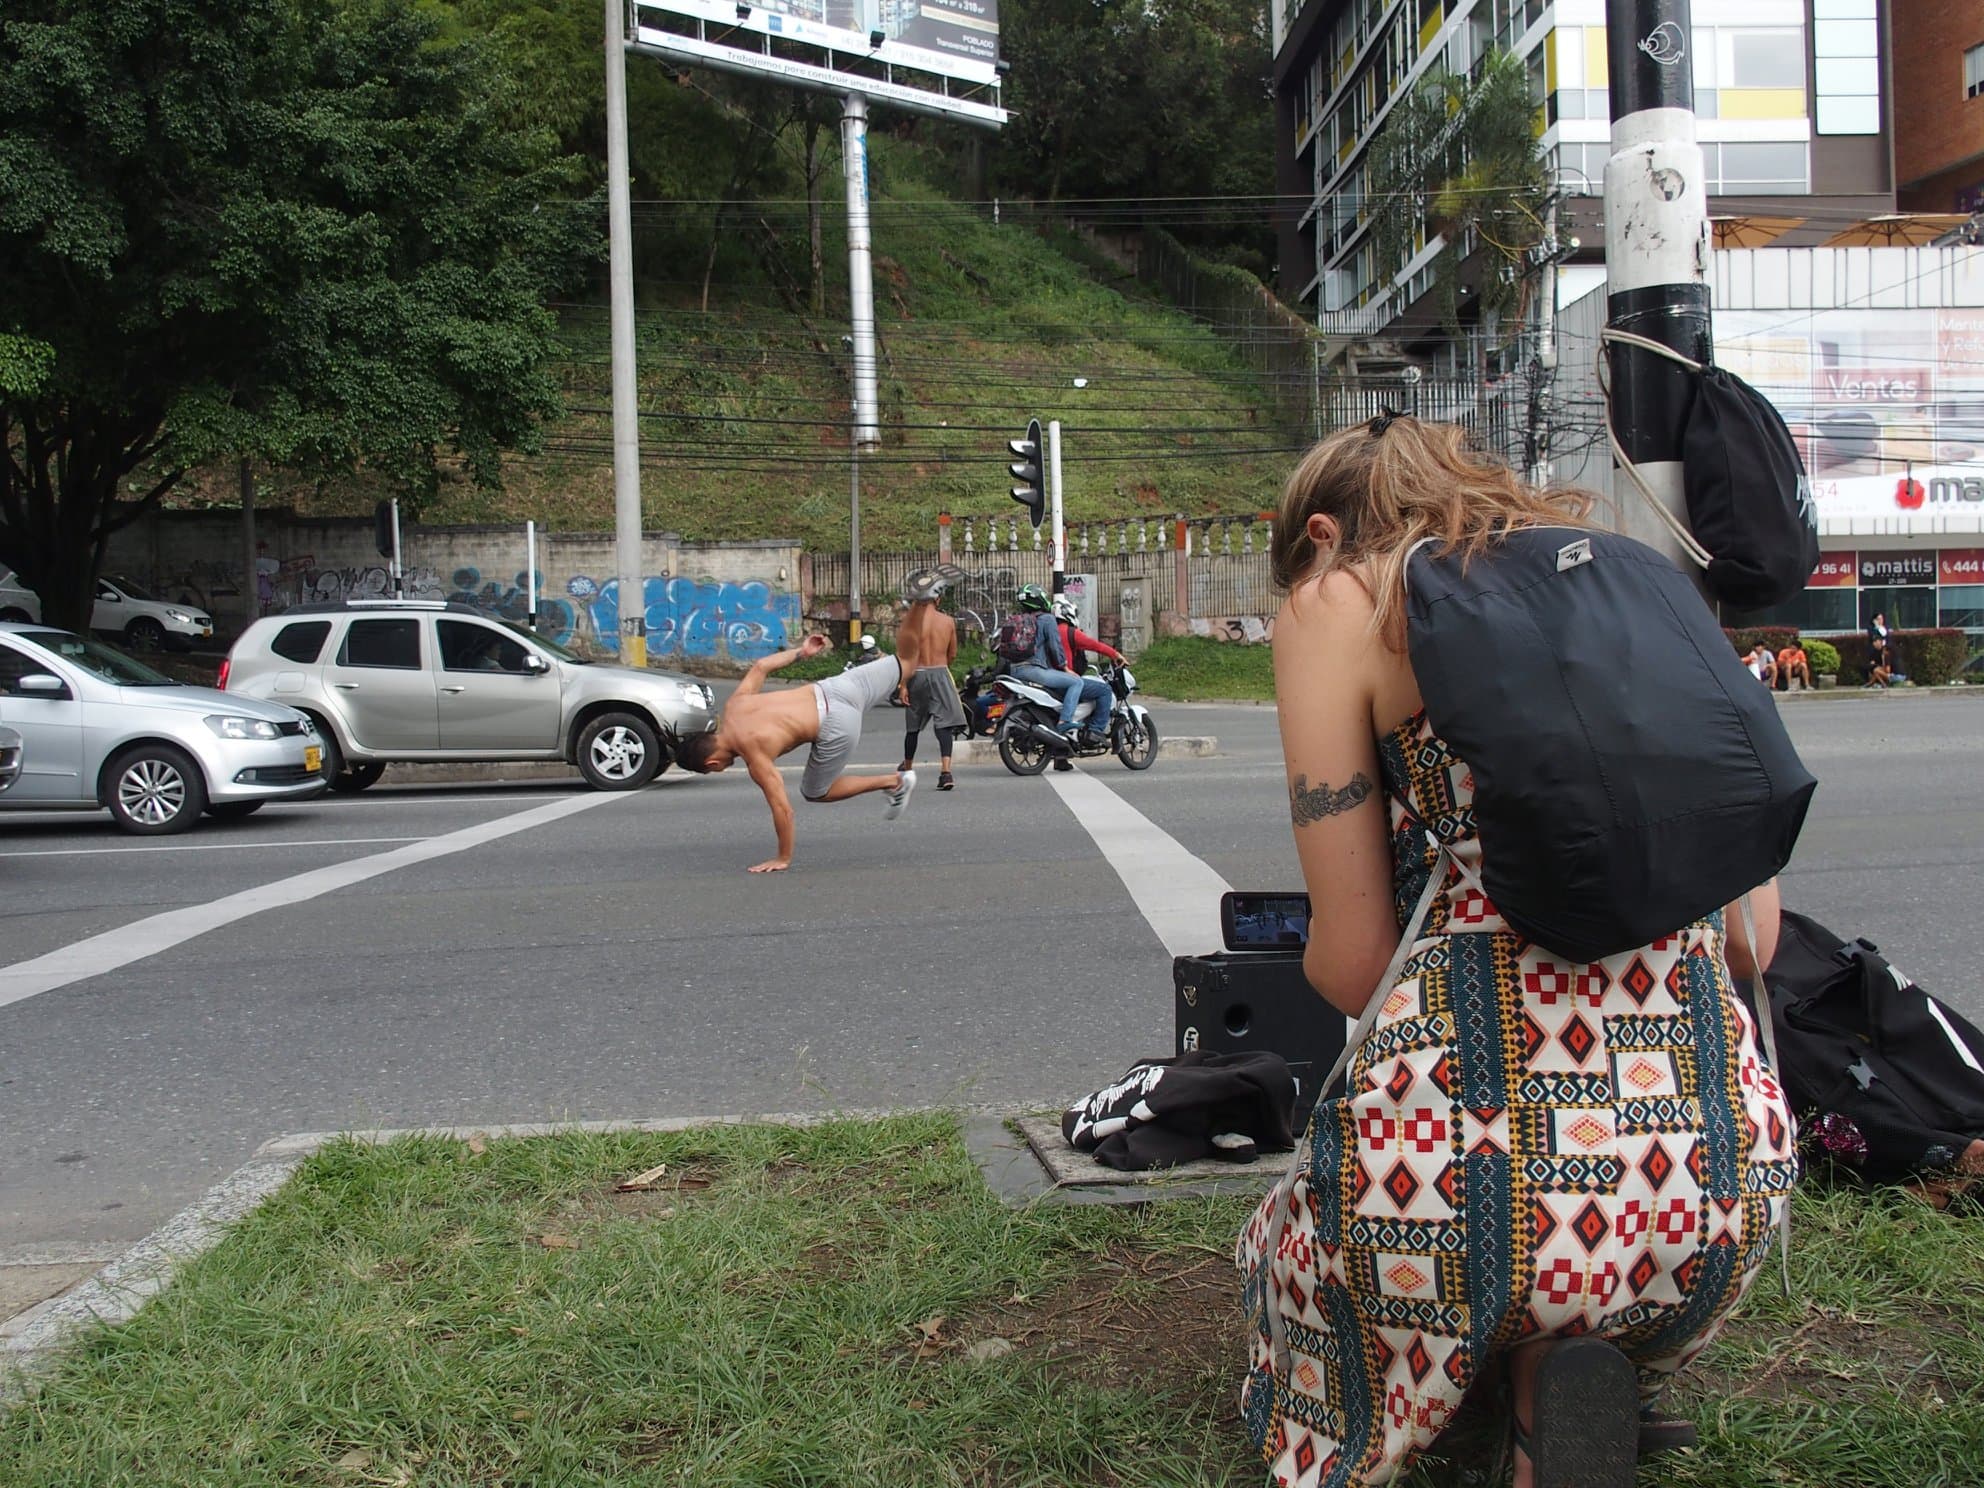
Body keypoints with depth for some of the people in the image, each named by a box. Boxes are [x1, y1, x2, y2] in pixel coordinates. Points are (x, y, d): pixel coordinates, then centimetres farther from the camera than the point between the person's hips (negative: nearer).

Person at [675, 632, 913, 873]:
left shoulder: (754, 755, -16)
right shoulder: (734, 706, 3)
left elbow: (782, 808, -16)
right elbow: (759, 666, 14)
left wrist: (784, 858, -6)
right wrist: (801, 651, 26)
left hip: (837, 727, -7)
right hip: (829, 689, 7)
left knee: (814, 792, 12)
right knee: (906, 665, 20)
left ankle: (894, 782, 14)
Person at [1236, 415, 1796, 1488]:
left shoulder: (1333, 603, 3)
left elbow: (1350, 965, -1)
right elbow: (1754, 935, 13)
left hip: (1474, 1140, -5)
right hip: (1723, 1162, 5)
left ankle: (1532, 1367, 2)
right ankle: (1568, 1379, 7)